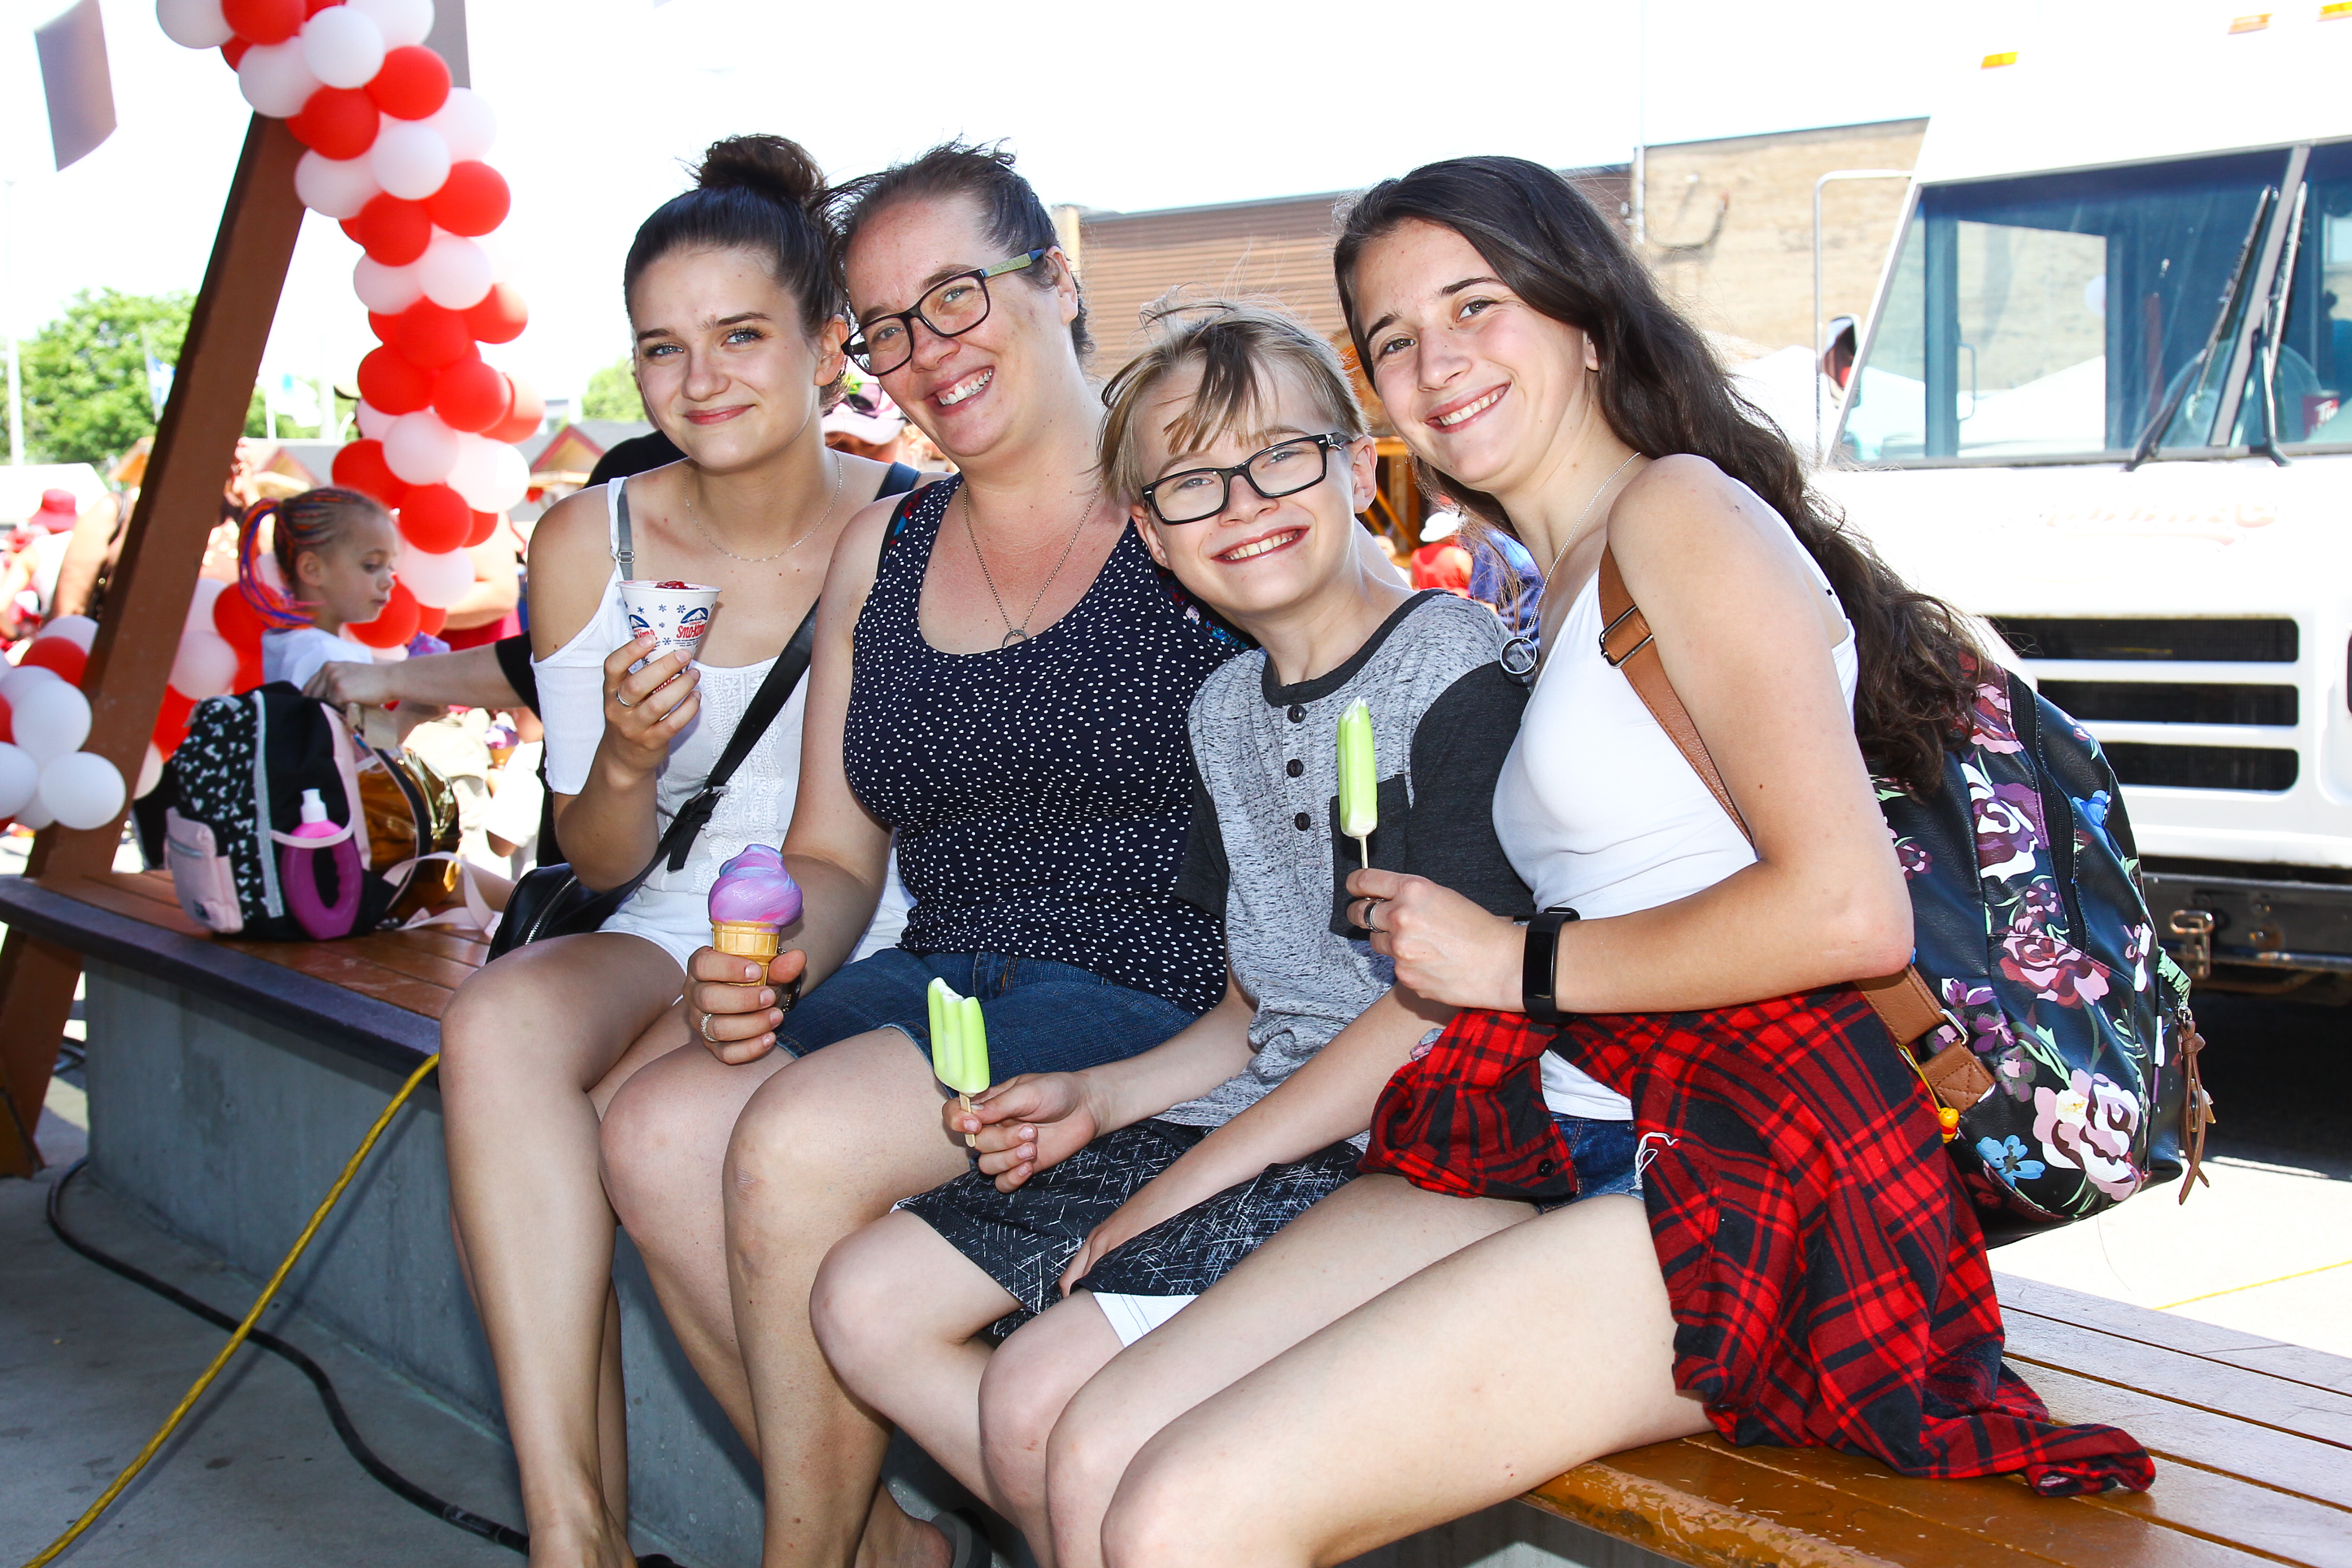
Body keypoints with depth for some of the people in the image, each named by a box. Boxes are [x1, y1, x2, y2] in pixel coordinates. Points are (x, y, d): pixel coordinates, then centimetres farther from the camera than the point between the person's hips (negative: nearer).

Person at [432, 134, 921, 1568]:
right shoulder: (591, 546, 1)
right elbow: (599, 860, 7)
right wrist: (627, 762, -15)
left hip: (865, 949, -3)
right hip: (677, 931, 4)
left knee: (639, 1121, -30)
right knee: (498, 1028, -28)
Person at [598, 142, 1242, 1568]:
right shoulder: (881, 554, 17)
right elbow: (835, 855, 18)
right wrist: (769, 960, -5)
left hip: (1164, 1004, -6)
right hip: (937, 984, 6)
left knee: (797, 1142, -27)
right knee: (659, 1134, -20)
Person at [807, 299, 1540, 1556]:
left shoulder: (1454, 665, -12)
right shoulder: (1227, 709, 13)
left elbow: (1440, 1004, -17)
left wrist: (1181, 1186, -16)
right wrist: (1100, 1098, 3)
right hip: (1251, 1111, 9)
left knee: (1035, 1397, -22)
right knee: (863, 1302, 2)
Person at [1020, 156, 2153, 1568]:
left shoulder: (1681, 511, -4)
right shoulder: (1563, 597, 24)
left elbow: (1852, 911, -16)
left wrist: (1521, 963, -6)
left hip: (1750, 1173, -8)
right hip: (1569, 1136, 9)